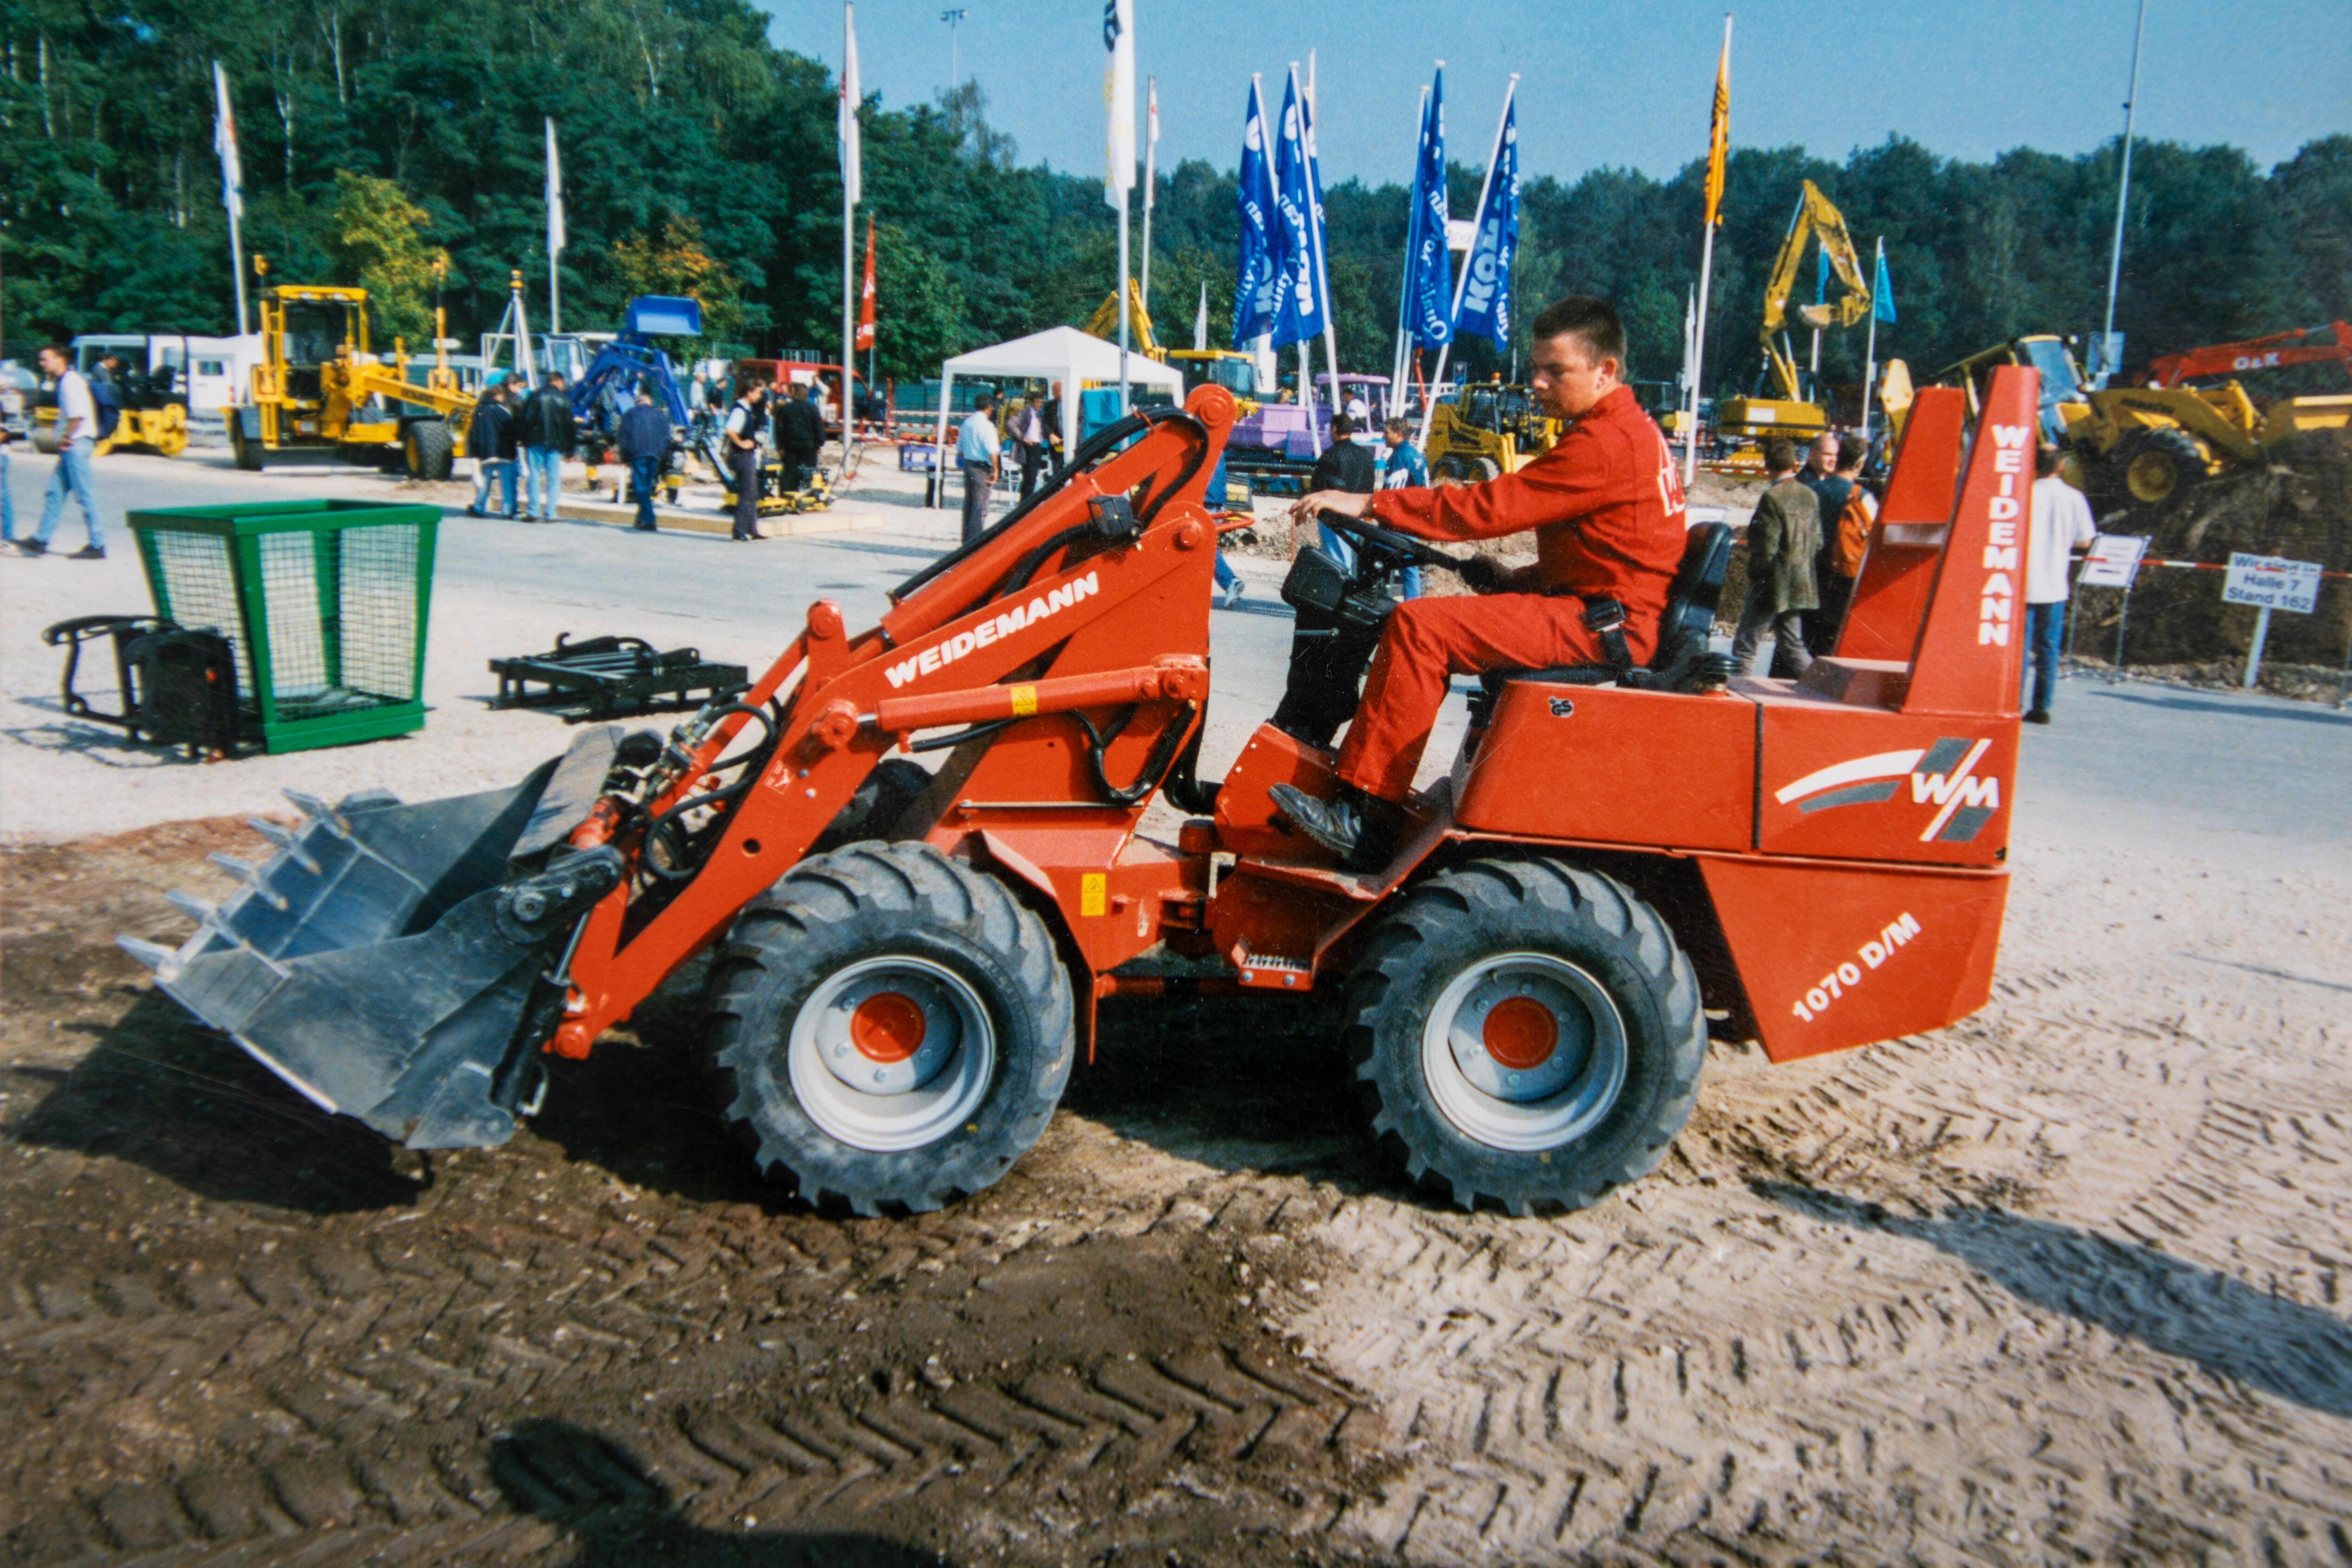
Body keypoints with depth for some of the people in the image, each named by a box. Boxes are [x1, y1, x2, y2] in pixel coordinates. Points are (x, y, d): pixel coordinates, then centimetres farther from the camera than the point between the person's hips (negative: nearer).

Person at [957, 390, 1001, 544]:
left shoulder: (967, 423, 9)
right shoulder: (986, 425, -14)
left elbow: (959, 447, 17)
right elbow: (992, 451, -22)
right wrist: (995, 470, -15)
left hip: (968, 465, 8)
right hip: (982, 468, -8)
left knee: (968, 504, 15)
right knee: (980, 507, -5)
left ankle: (967, 541, 21)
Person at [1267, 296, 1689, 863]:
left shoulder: (1605, 443, -16)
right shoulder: (1630, 433, 19)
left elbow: (1488, 507, -20)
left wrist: (1370, 505, -17)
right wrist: (1521, 580, 12)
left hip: (1602, 624, -11)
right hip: (1598, 610, 11)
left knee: (1419, 626, -19)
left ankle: (1363, 819, -20)